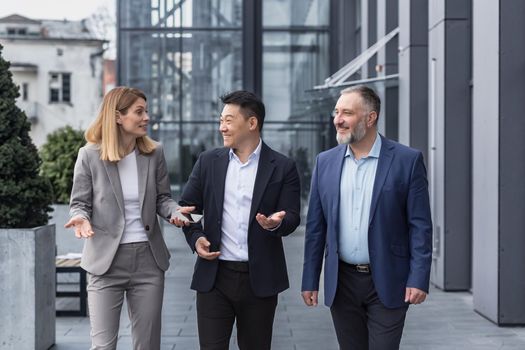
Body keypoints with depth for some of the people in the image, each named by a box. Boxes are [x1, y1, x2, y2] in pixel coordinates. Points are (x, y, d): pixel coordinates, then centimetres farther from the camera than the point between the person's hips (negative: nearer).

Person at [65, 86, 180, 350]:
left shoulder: (154, 153, 2)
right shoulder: (90, 154, -6)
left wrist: (176, 211, -14)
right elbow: (79, 203, 1)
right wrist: (81, 219, -22)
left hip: (148, 259, 3)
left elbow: (162, 198, 8)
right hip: (106, 260, -3)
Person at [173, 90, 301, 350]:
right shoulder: (208, 162, 6)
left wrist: (276, 223, -25)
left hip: (260, 279, -1)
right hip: (214, 276, 1)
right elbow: (186, 207, 12)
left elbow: (292, 218, -3)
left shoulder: (283, 168, 0)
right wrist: (196, 237, -5)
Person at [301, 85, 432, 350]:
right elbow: (316, 226, 7)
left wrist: (419, 279, -12)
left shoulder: (407, 160, -6)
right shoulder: (325, 162, 5)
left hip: (387, 283, -3)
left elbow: (420, 226, -6)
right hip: (342, 282, 4)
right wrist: (310, 280, 5)